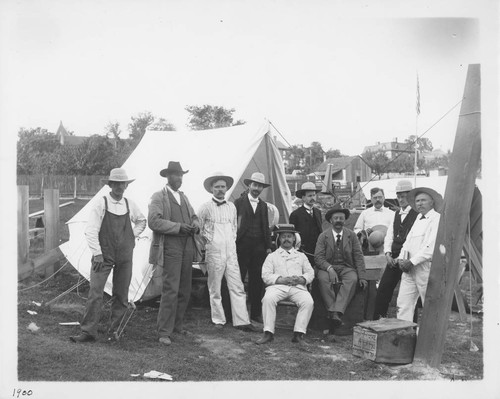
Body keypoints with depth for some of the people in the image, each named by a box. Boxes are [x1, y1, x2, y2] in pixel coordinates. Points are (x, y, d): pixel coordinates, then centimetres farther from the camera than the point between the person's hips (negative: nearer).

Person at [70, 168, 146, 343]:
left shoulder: (130, 204, 6)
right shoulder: (100, 203, -6)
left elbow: (142, 221, 25)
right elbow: (91, 230, -8)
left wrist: (133, 235, 10)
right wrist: (97, 254, -13)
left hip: (125, 256, 4)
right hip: (103, 255, -3)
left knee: (121, 295, 7)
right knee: (95, 293, -8)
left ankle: (114, 329, 21)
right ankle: (88, 332, -1)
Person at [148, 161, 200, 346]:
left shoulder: (183, 197, 18)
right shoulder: (158, 197, -4)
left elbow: (194, 216, 26)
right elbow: (153, 221, -15)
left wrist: (195, 225, 2)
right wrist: (178, 227, -20)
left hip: (187, 249, 7)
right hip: (170, 249, -7)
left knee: (184, 290, 13)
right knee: (170, 290, -10)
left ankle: (177, 325, 27)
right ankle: (164, 332, -1)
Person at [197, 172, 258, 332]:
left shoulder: (232, 207, 10)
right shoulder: (206, 207, -4)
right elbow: (198, 229, 4)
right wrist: (207, 241, 3)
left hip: (231, 252, 4)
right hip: (214, 253, -4)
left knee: (237, 287, 1)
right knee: (215, 289, 5)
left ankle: (241, 321, 5)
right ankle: (218, 320, 17)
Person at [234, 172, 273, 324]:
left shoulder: (263, 205, 16)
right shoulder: (239, 202, 2)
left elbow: (266, 227, 16)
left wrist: (268, 246, 10)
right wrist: (233, 243, -8)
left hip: (259, 247, 4)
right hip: (242, 245, -4)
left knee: (257, 280, 7)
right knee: (238, 279, -2)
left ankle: (256, 313, 15)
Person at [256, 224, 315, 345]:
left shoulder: (301, 256, 26)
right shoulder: (272, 256, 19)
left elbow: (310, 273, 17)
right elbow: (266, 276, 6)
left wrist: (302, 279, -7)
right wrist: (281, 279, -10)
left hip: (298, 286, 1)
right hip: (278, 285, -1)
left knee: (308, 301, -29)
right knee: (268, 298, -33)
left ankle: (299, 334, -24)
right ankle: (268, 333, -26)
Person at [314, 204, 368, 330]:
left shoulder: (351, 235, 9)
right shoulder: (323, 236, 6)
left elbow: (358, 257, 5)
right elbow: (318, 257, -2)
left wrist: (362, 277, -8)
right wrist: (329, 269, -21)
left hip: (346, 268, 1)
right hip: (328, 267, 0)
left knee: (352, 279, -32)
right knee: (323, 278, -33)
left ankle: (336, 312, -41)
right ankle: (332, 311, -34)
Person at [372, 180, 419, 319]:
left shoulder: (417, 214, -7)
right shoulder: (397, 213, 17)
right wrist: (388, 253, 1)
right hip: (394, 259, 6)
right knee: (383, 289, 3)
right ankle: (377, 321, 11)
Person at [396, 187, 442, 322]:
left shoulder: (437, 219, -6)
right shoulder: (418, 218, 19)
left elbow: (431, 246, -15)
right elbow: (408, 239, 18)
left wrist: (412, 261, -15)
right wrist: (401, 259, 3)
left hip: (426, 267, -7)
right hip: (410, 267, 7)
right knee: (403, 303, 2)